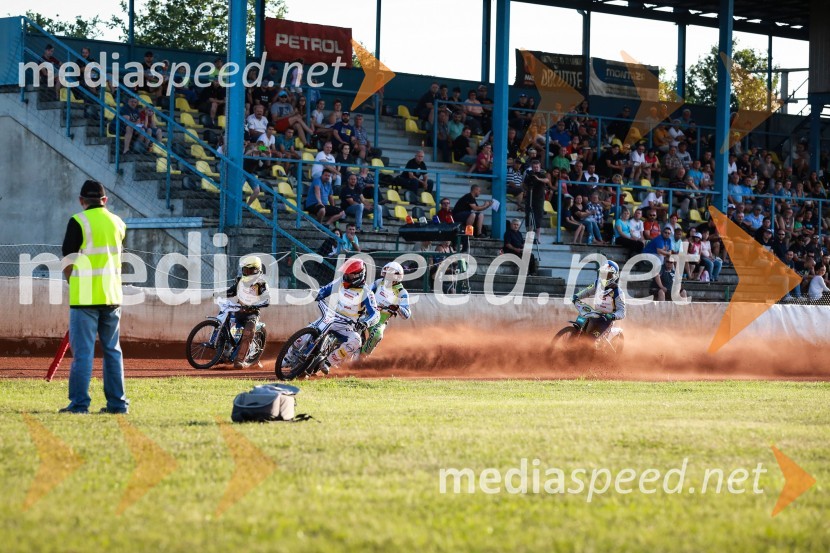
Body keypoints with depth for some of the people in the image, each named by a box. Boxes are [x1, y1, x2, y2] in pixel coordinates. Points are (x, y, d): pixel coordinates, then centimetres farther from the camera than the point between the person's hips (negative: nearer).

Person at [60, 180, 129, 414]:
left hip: (85, 297, -5)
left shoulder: (78, 222, -8)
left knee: (82, 351, -4)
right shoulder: (118, 223, 10)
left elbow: (68, 263, -6)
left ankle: (79, 403, -6)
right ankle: (117, 402, 11)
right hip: (112, 296, 5)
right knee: (112, 350, 11)